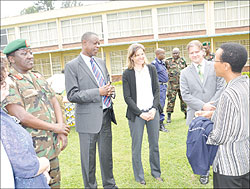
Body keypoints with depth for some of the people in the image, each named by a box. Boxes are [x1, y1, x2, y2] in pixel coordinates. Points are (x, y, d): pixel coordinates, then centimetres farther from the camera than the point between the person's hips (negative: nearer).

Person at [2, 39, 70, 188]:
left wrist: (62, 129, -3)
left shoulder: (38, 77, 13)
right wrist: (54, 127, -12)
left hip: (52, 146, 7)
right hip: (32, 151, -7)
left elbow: (54, 102, 11)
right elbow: (22, 116, -19)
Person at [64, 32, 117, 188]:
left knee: (107, 154, 19)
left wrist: (110, 90, -3)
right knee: (89, 158, 9)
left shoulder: (101, 62, 10)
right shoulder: (72, 66, -9)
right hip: (88, 118, -6)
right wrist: (98, 92, -21)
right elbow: (72, 95, -14)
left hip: (106, 115, 6)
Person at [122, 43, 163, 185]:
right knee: (137, 146, 6)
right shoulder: (127, 74, -4)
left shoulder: (151, 69, 5)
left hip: (153, 111, 3)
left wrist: (154, 108, -6)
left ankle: (156, 172, 30)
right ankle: (139, 176, 23)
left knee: (154, 144, 11)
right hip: (136, 114, -2)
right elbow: (127, 97, -5)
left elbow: (157, 90, 6)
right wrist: (140, 113, -10)